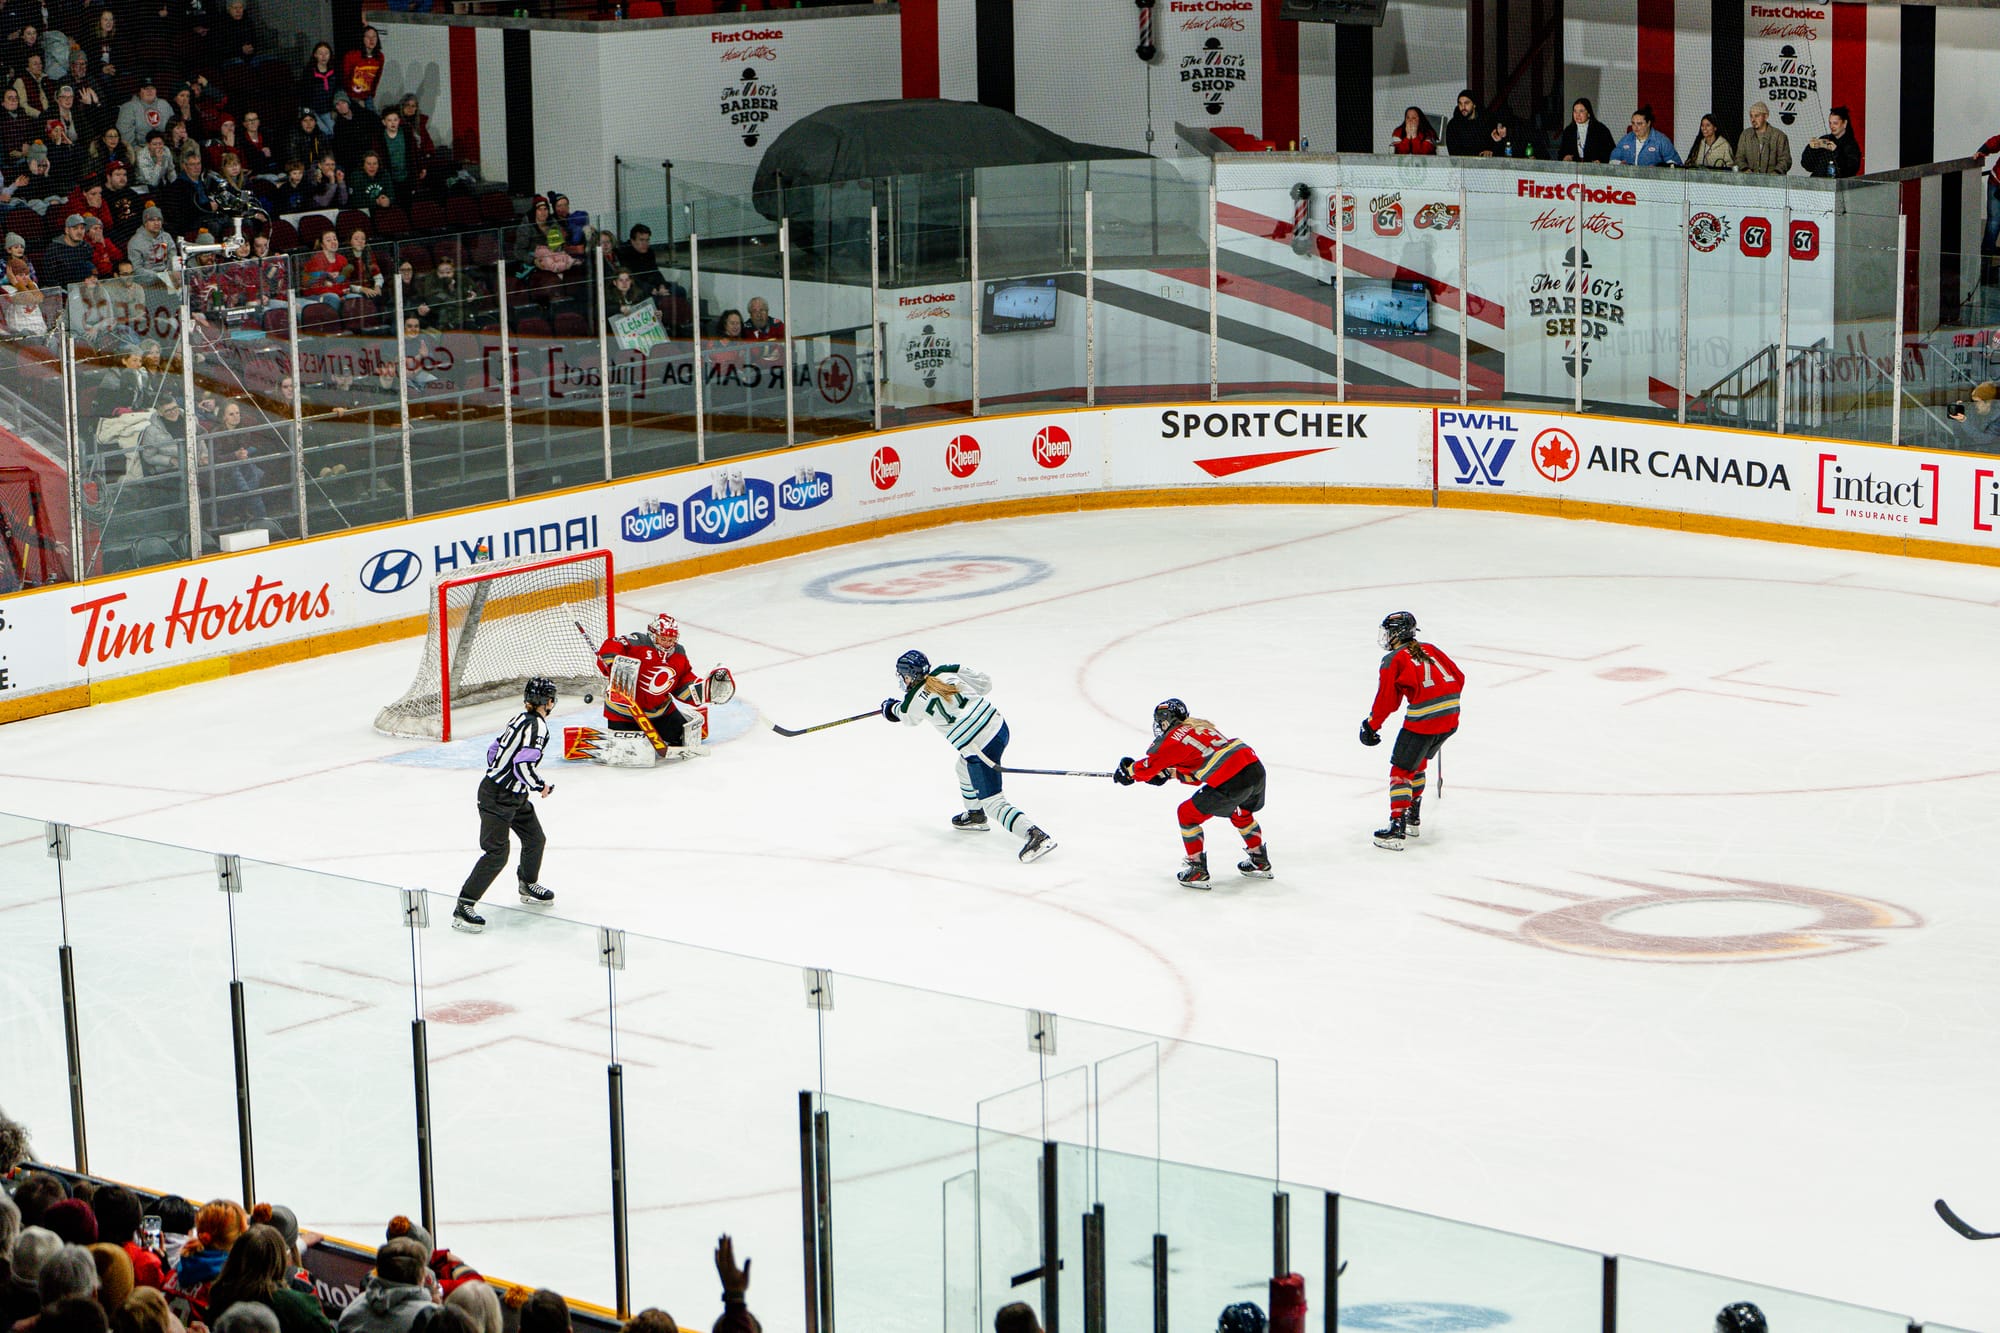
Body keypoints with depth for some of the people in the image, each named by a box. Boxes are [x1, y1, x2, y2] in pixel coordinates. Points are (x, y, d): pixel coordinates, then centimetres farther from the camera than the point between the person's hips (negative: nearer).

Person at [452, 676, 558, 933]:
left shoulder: (521, 719, 8)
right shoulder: (536, 725, -20)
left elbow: (494, 750, 16)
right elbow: (524, 766, -26)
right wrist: (542, 786, -11)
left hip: (514, 796, 10)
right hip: (498, 798, -10)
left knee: (535, 839, 21)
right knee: (496, 854, -14)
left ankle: (528, 886, 45)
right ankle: (464, 907, -15)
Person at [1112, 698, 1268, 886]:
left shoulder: (1175, 738, 1)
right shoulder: (1201, 727, 27)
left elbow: (1149, 767, 4)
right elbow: (1197, 777, 31)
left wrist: (1128, 771, 22)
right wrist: (1171, 773, 28)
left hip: (1231, 782, -8)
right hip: (1256, 769, 8)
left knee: (1188, 814, 8)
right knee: (1240, 812, 37)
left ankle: (1197, 870, 9)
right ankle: (1259, 862, 44)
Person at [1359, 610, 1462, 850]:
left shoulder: (1393, 661, -3)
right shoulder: (1430, 649, 16)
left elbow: (1387, 699, -5)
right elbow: (1458, 677, 18)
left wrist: (1371, 726, 8)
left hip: (1422, 720, -7)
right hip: (1451, 717, 7)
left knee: (1401, 770, 1)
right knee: (1418, 763, 26)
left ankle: (1397, 829, -10)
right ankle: (1413, 819, 32)